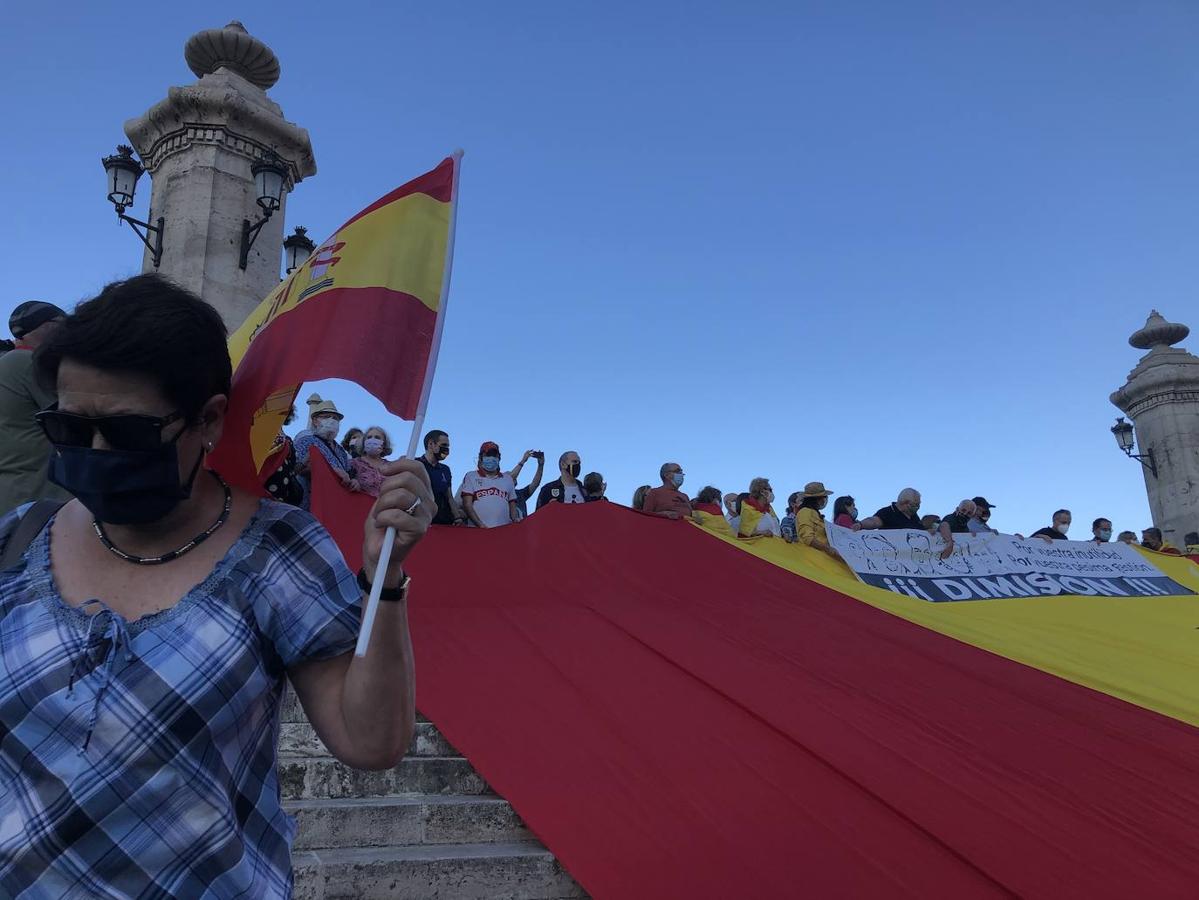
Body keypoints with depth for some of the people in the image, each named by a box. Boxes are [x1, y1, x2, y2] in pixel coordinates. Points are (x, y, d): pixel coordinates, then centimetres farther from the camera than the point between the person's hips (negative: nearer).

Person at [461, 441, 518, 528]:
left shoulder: (508, 479, 22)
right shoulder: (471, 477, 12)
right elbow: (467, 504, 2)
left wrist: (516, 521, -1)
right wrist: (480, 525, -11)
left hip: (504, 530, 3)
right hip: (478, 530, -3)